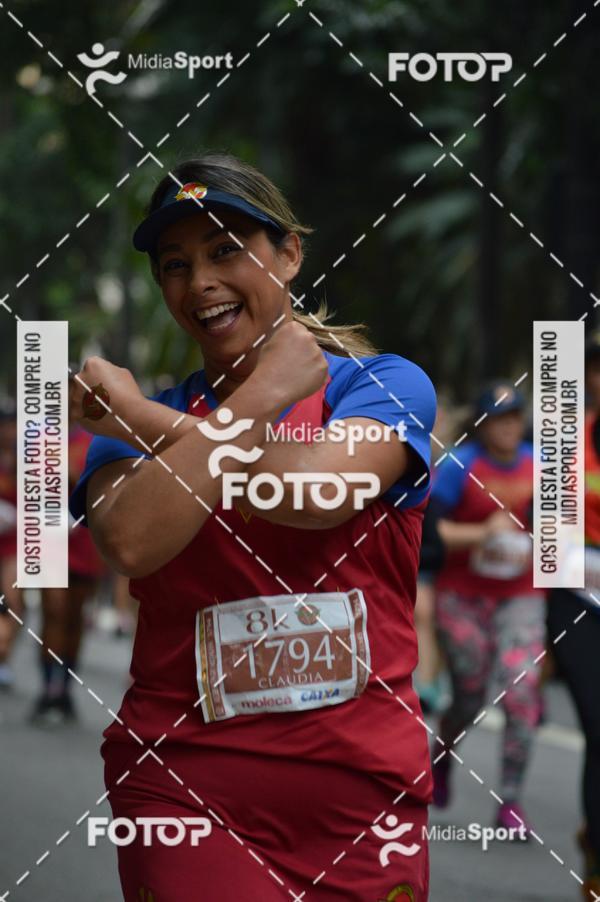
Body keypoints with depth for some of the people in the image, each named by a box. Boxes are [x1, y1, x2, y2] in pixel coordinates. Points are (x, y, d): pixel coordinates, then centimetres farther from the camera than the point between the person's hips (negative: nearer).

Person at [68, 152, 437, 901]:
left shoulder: (387, 387, 3)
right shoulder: (132, 427, 7)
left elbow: (318, 488, -17)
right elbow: (131, 542, -15)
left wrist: (137, 413, -7)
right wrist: (260, 397, -8)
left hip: (363, 784, 0)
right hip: (181, 783, 0)